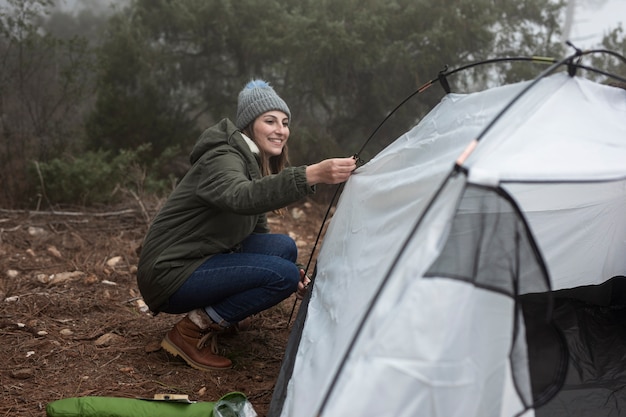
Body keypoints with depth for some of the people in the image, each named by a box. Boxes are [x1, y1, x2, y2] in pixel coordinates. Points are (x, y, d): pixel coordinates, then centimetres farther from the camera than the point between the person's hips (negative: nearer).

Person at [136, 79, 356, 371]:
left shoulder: (257, 164, 10)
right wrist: (311, 175, -54)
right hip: (169, 274, -9)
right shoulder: (222, 159, -19)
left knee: (283, 247, -4)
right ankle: (192, 331, -10)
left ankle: (211, 318, 4)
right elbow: (241, 198, -43)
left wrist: (293, 272, 1)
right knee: (283, 274, -20)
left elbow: (256, 229, 16)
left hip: (201, 263, 9)